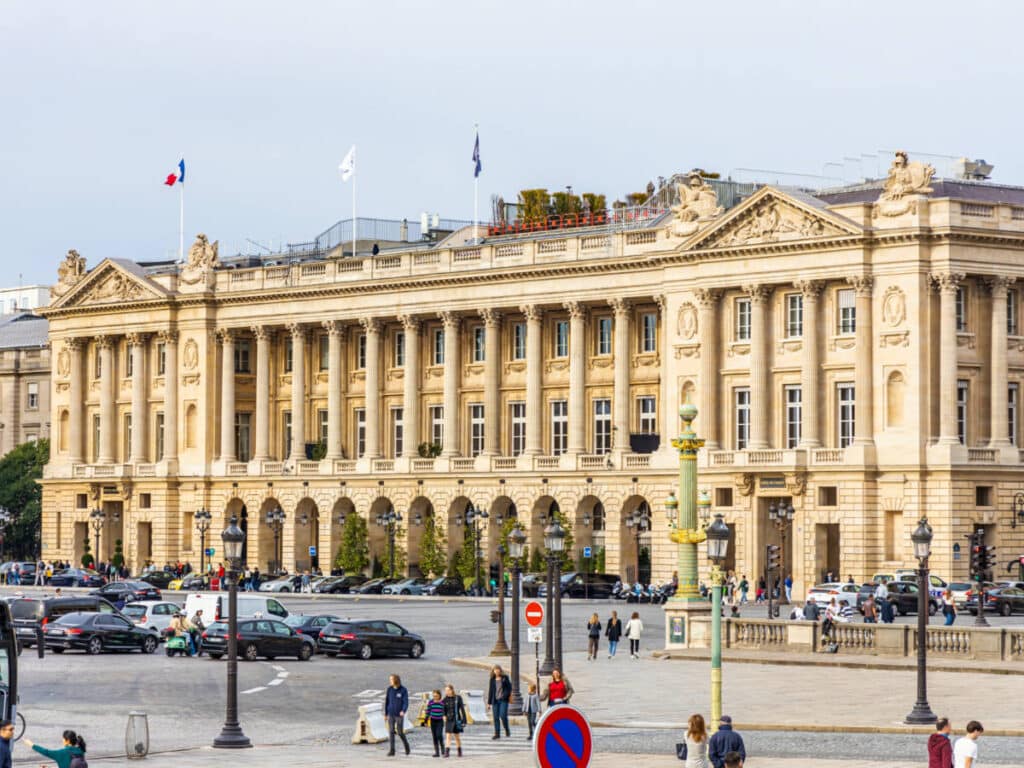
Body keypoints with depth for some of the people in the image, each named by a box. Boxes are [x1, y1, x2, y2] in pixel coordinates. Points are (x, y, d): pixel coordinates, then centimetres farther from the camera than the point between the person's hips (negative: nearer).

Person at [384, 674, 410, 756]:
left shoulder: (403, 690, -9)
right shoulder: (390, 689, 2)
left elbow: (406, 702, -14)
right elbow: (387, 701, 8)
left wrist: (403, 711, -32)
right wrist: (385, 714, 10)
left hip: (399, 715, -3)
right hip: (391, 714, 3)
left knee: (400, 732, 0)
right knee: (391, 732, -5)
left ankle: (406, 744, 28)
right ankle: (392, 750, -4)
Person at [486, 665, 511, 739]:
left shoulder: (505, 678, 1)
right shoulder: (492, 680, 9)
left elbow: (509, 687, 2)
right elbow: (490, 691, 11)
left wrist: (505, 695, -14)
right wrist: (489, 703, 10)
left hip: (503, 700, -3)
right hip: (495, 700, 3)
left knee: (503, 716, -13)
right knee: (495, 717, 1)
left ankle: (507, 731, 6)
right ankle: (497, 734, 7)